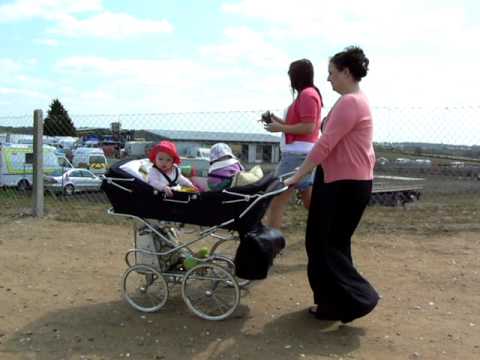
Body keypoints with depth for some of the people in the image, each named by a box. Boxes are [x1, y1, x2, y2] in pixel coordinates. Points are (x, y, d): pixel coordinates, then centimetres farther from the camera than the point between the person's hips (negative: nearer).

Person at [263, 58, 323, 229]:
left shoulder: (307, 94, -11)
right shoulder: (309, 93, 20)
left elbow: (308, 127, -19)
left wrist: (280, 128, -13)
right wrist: (278, 121, 11)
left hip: (298, 154, -11)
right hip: (301, 153, 11)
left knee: (275, 202, -8)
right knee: (311, 203, 14)